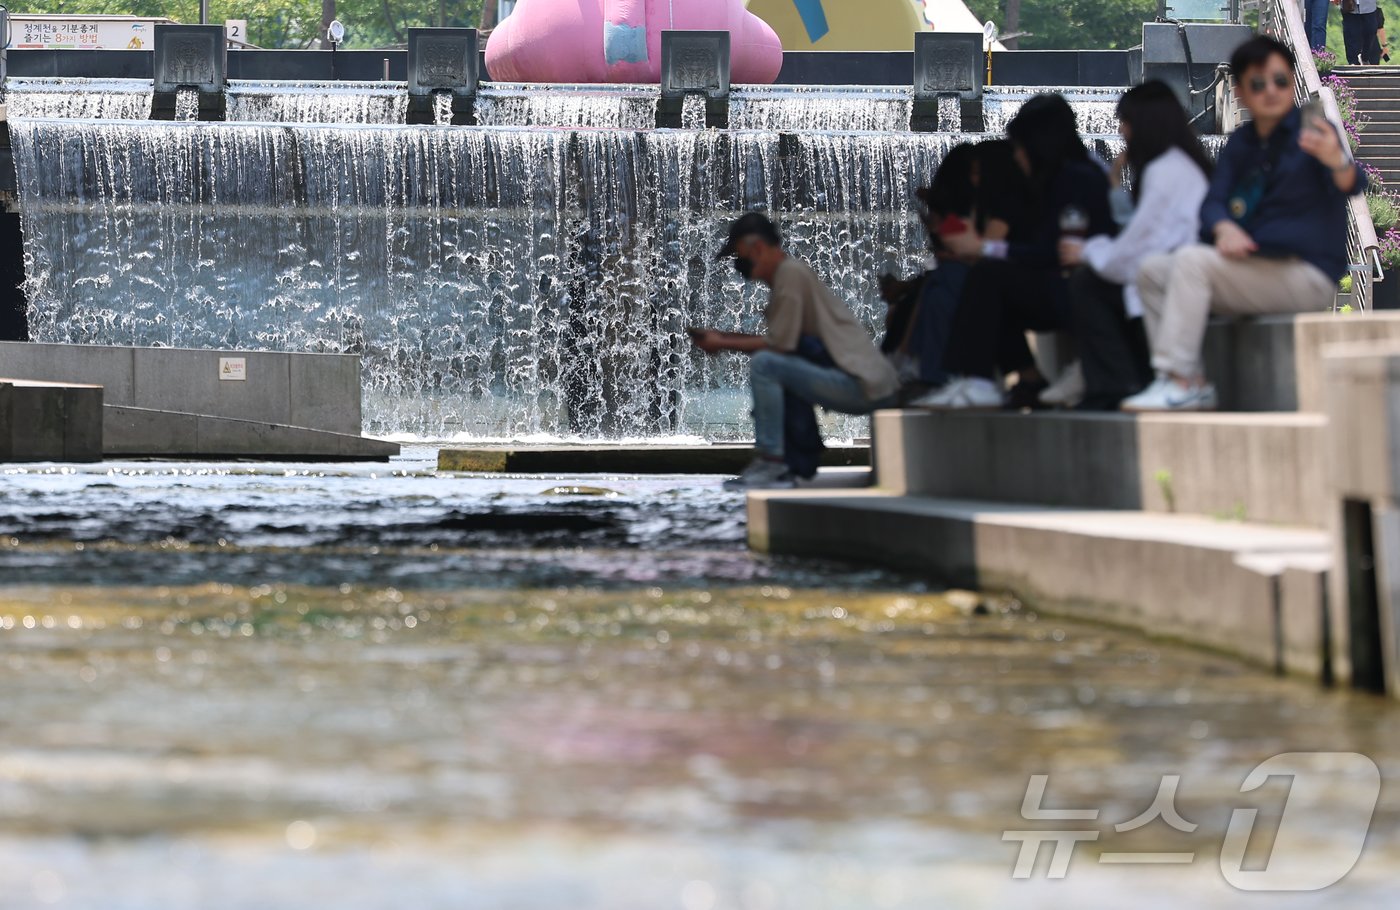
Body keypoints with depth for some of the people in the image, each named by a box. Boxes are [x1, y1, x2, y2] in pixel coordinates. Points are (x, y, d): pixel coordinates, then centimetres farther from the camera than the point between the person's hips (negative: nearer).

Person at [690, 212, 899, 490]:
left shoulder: (790, 272, -10)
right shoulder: (786, 272, 19)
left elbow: (781, 344, -14)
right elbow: (783, 341, 17)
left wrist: (723, 344, -3)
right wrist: (723, 337, 14)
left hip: (864, 386, -10)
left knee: (764, 363, -17)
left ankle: (770, 461, -12)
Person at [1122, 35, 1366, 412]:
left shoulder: (1309, 131, -10)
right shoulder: (1241, 143, 12)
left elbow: (1351, 185, -28)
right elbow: (1213, 202, 4)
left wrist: (1338, 162, -53)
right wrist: (1225, 228, -21)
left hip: (1308, 274, -8)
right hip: (1254, 264, 8)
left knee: (1191, 260, -25)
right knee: (1152, 272, 1)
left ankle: (1179, 381, -27)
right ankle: (1194, 384, -8)